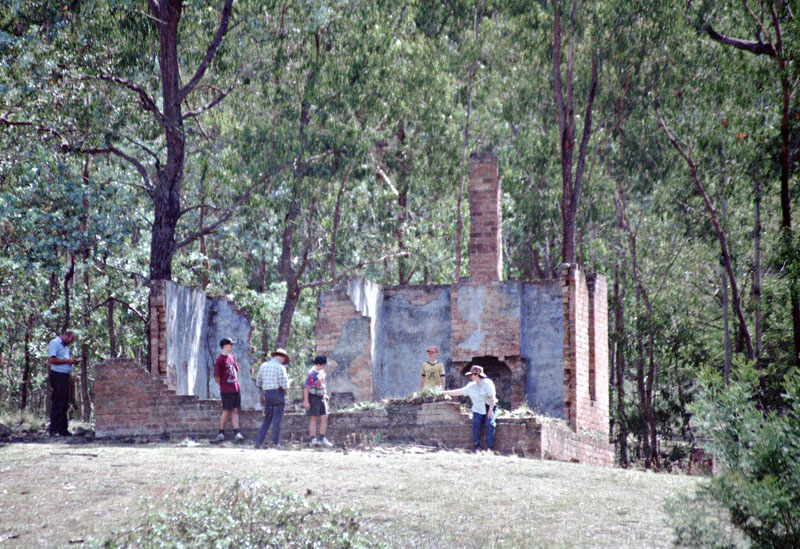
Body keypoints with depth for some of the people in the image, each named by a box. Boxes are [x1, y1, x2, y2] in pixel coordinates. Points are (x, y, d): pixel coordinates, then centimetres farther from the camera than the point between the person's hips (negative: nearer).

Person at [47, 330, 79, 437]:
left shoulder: (65, 346, 22)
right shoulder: (55, 343, -7)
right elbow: (51, 360, -18)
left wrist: (73, 361, 11)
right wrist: (67, 361, -14)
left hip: (65, 376, 10)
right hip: (57, 375, -10)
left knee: (64, 404, 10)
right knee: (57, 404, -10)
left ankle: (63, 430, 13)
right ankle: (53, 430, -10)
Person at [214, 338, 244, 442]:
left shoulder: (232, 357, 13)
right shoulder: (220, 359, -10)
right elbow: (217, 376, -9)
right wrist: (223, 386, -2)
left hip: (236, 389, 7)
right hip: (226, 391, -7)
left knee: (235, 411, 2)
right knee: (226, 411, -3)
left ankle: (237, 433, -2)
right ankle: (221, 433, 7)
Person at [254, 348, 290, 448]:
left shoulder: (263, 366, 8)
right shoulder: (280, 367, -11)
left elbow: (258, 383, 11)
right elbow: (284, 385, -16)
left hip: (267, 395, 5)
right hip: (279, 394, -5)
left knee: (267, 420, 12)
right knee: (277, 420, 1)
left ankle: (258, 442, 4)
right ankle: (275, 442, 2)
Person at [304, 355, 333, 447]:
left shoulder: (322, 371, 11)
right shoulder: (312, 373, -16)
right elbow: (306, 387, -18)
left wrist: (325, 394, 20)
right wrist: (306, 401, -21)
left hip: (321, 397, 8)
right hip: (313, 397, -8)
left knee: (324, 417, 3)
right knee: (314, 418, -6)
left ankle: (322, 439, 8)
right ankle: (313, 439, -4)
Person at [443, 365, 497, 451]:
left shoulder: (487, 383, -7)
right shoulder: (471, 386, 11)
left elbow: (492, 397, -13)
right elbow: (459, 392, 17)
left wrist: (491, 410, -23)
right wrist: (444, 392, 14)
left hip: (490, 409, -4)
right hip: (478, 410, 4)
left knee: (489, 423, -29)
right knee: (476, 422, -25)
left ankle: (489, 447, -26)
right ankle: (477, 446, -21)